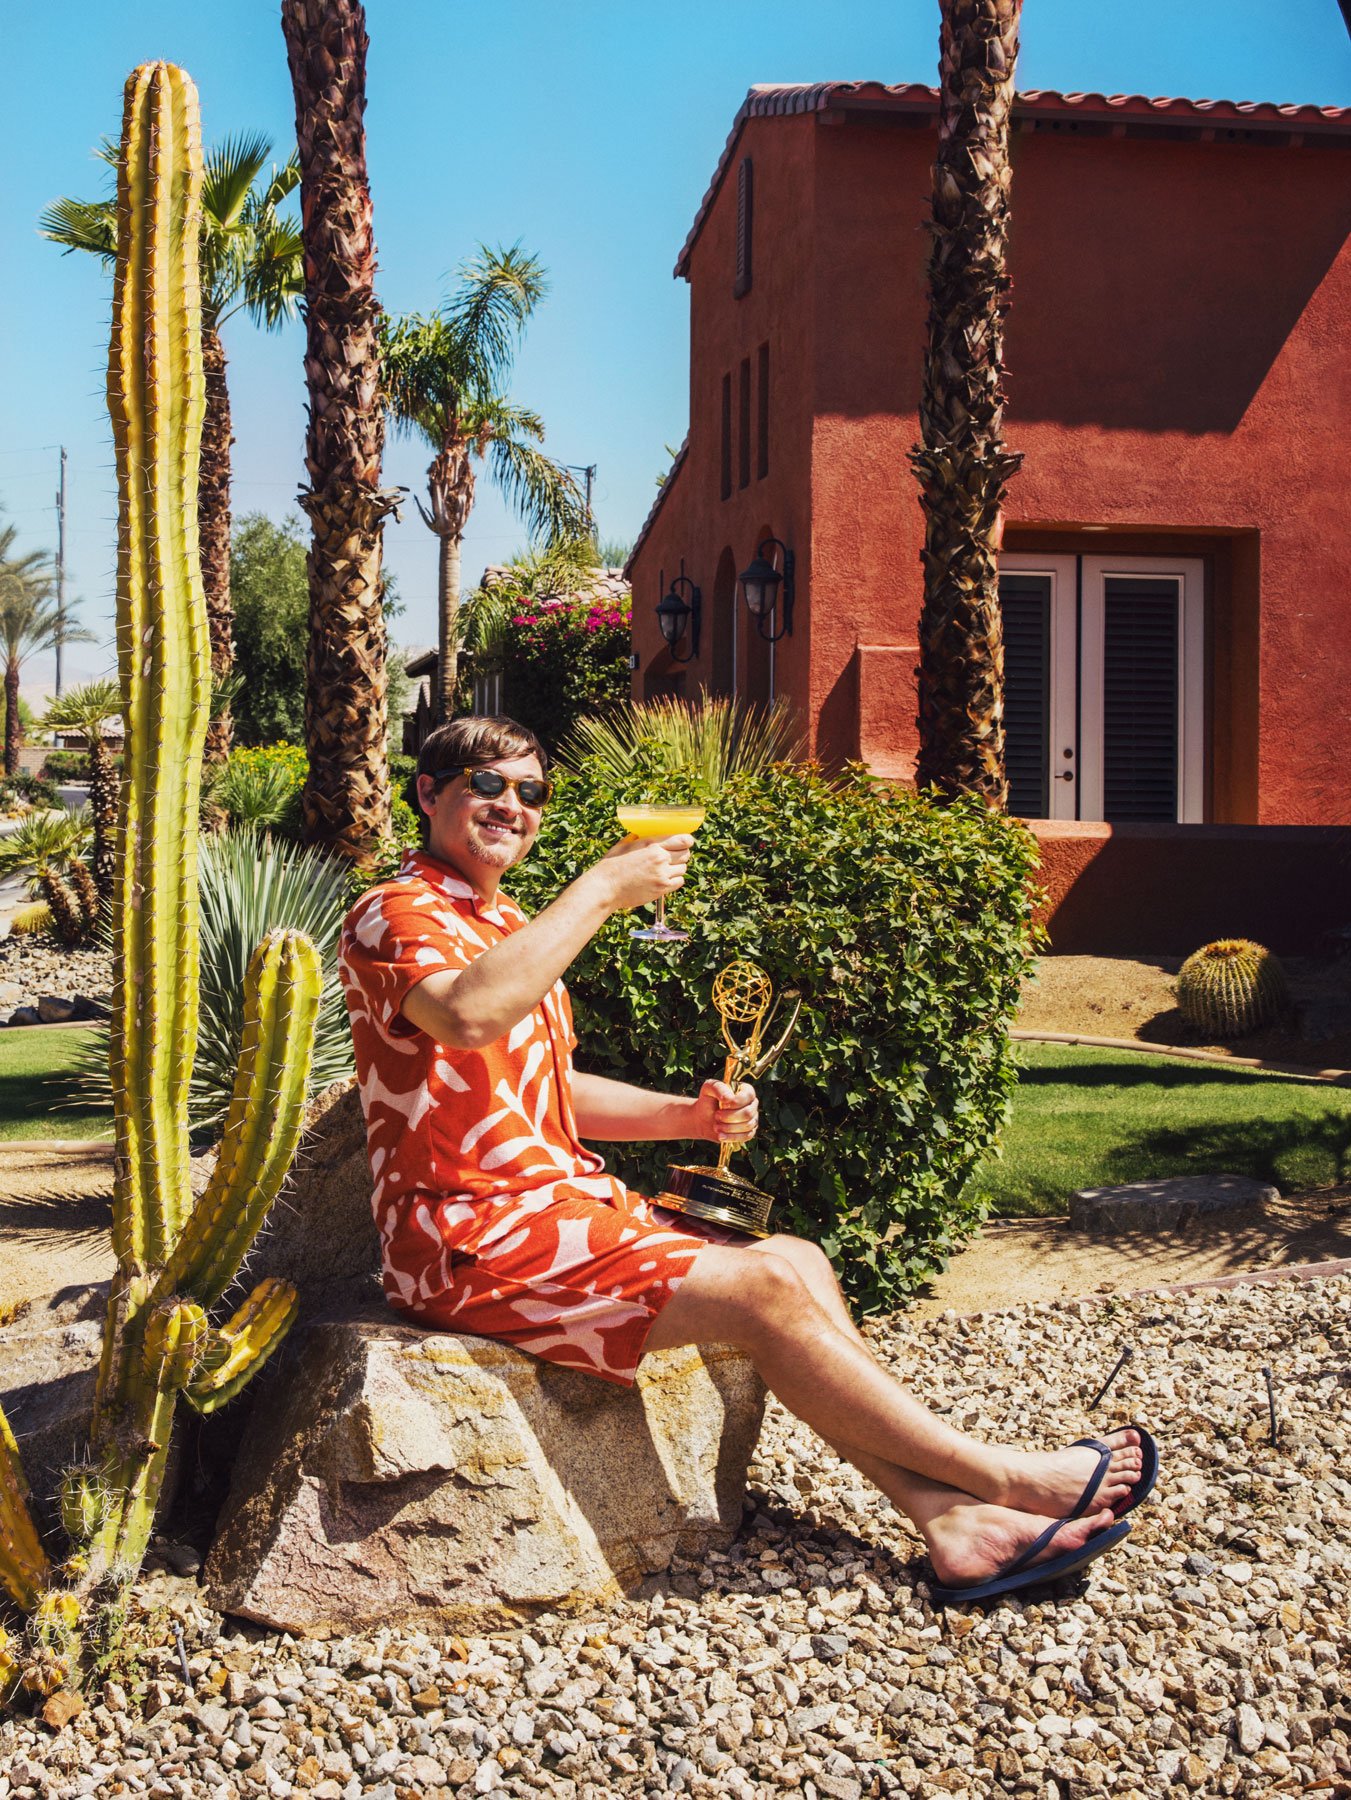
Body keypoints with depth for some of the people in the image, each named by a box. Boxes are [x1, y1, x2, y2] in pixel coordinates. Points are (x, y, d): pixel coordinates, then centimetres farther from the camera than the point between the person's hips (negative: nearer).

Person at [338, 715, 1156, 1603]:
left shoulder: (511, 927, 22)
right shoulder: (399, 914, -9)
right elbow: (470, 1014, -33)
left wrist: (685, 1115, 7)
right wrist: (601, 889, -26)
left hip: (564, 1198, 9)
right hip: (475, 1238, -9)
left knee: (799, 1262, -3)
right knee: (765, 1290, -16)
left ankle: (950, 1520, -7)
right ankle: (1000, 1477, -4)